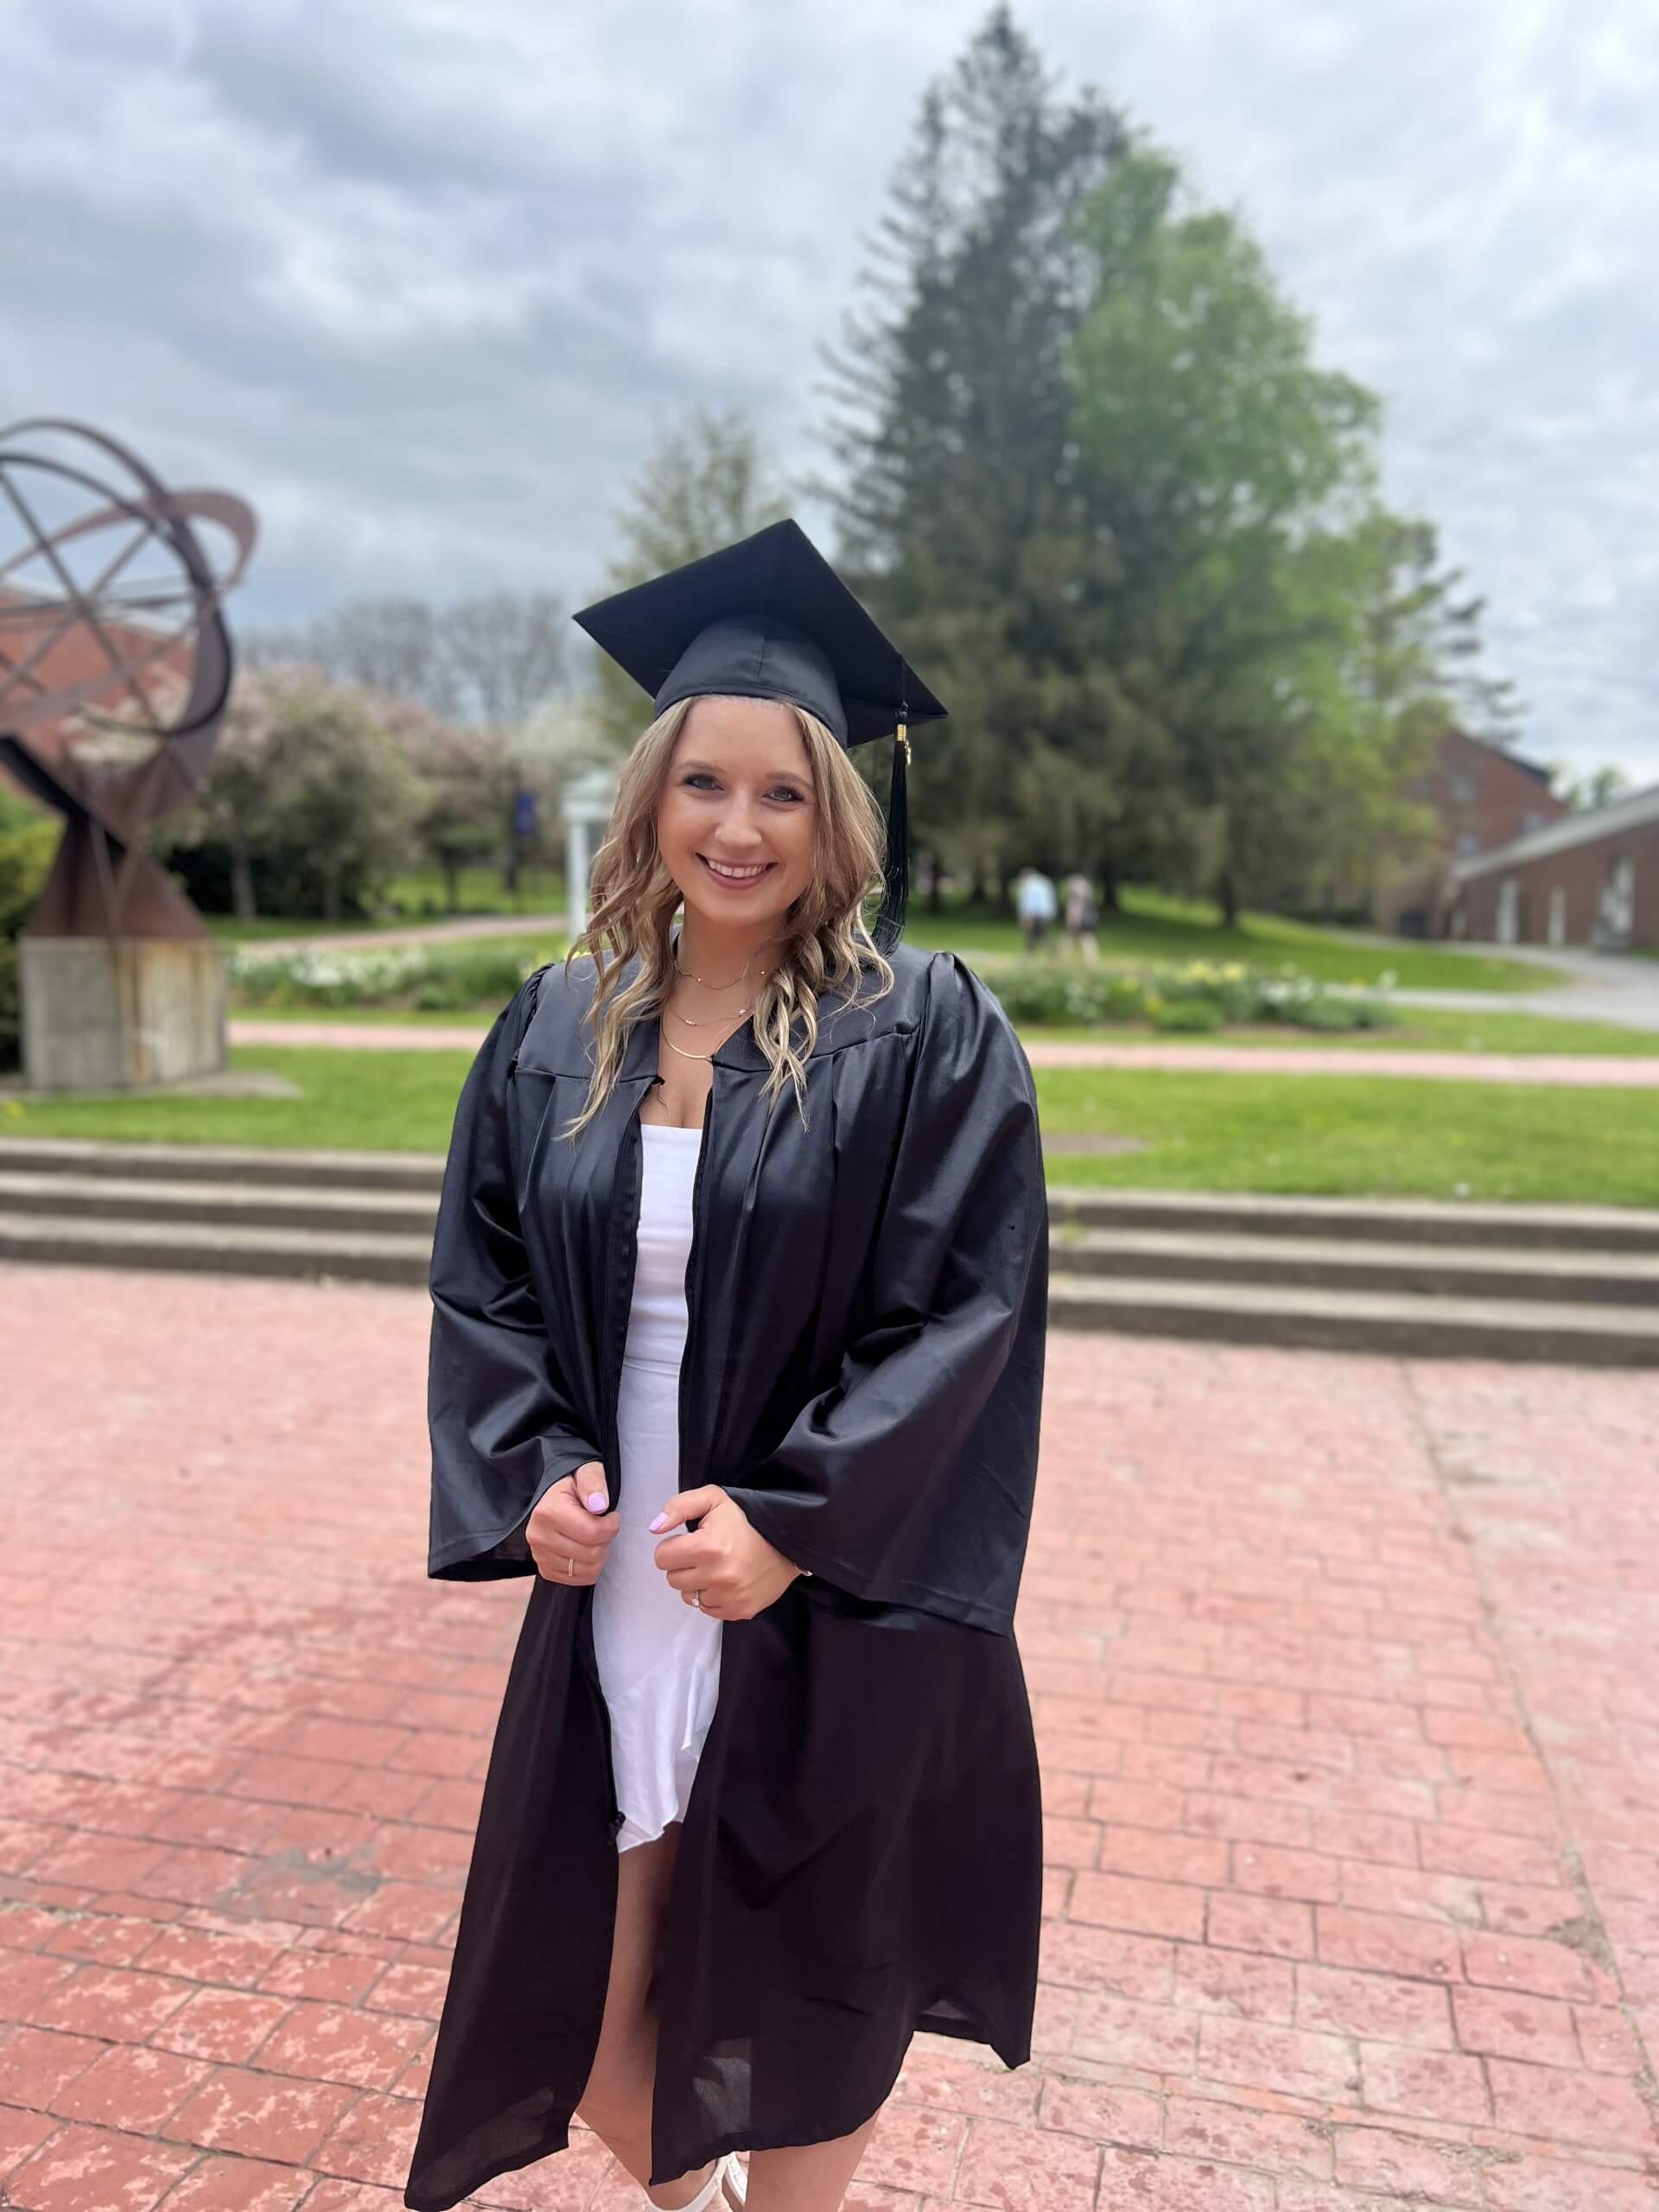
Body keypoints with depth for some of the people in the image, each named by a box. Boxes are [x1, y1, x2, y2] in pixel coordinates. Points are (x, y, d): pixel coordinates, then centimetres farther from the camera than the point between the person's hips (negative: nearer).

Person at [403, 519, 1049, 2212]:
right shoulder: (557, 1031, 4)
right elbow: (481, 1276, 8)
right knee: (579, 2024, 17)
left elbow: (970, 1308, -13)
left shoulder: (925, 1033, -10)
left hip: (833, 1612, -3)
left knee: (792, 2024, 16)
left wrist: (793, 1522, -18)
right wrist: (533, 1470, -7)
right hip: (608, 1595, 4)